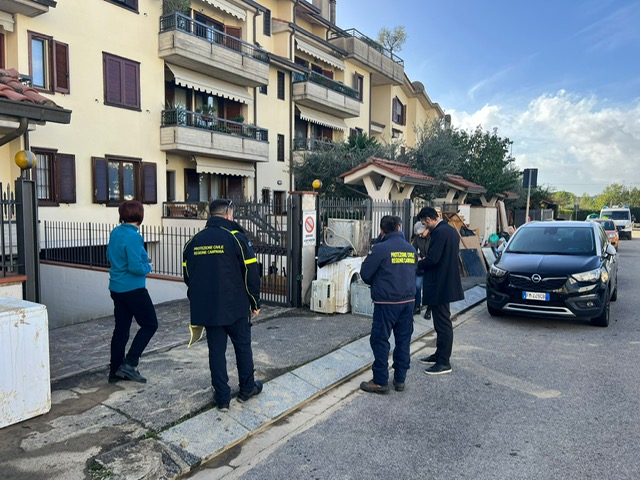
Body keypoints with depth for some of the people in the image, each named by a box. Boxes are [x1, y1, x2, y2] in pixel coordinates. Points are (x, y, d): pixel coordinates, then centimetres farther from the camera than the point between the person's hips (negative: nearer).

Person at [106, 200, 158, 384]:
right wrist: (148, 266, -4)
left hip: (116, 288, 8)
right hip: (133, 289, -8)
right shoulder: (133, 237, -20)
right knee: (150, 324, 5)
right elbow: (136, 267, -25)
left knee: (121, 328, 14)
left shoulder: (115, 232, 6)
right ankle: (129, 363, 1)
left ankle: (115, 370, 21)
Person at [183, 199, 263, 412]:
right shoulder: (236, 238, -10)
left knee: (216, 350, 11)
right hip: (235, 306, -3)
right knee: (243, 346, 14)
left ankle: (222, 397, 16)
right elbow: (251, 273, -10)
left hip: (207, 308, 4)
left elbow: (188, 276, 12)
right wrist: (255, 302, 1)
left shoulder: (193, 241, 6)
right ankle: (247, 388, 28)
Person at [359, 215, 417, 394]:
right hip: (408, 301, 6)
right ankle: (400, 379, 22)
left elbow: (365, 274, -7)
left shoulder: (380, 248, -12)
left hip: (387, 302, -6)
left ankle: (380, 381, 9)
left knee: (380, 341, 4)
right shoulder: (411, 249, 7)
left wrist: (376, 283, 13)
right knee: (403, 341, 13)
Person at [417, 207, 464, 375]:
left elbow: (432, 259, -24)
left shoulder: (439, 232, -19)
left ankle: (444, 363, 7)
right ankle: (440, 355, 31)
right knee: (442, 322, 19)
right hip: (447, 283, 11)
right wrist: (424, 262, 13)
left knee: (443, 323, -2)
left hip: (440, 285, -11)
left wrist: (418, 264, -5)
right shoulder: (451, 230, 12)